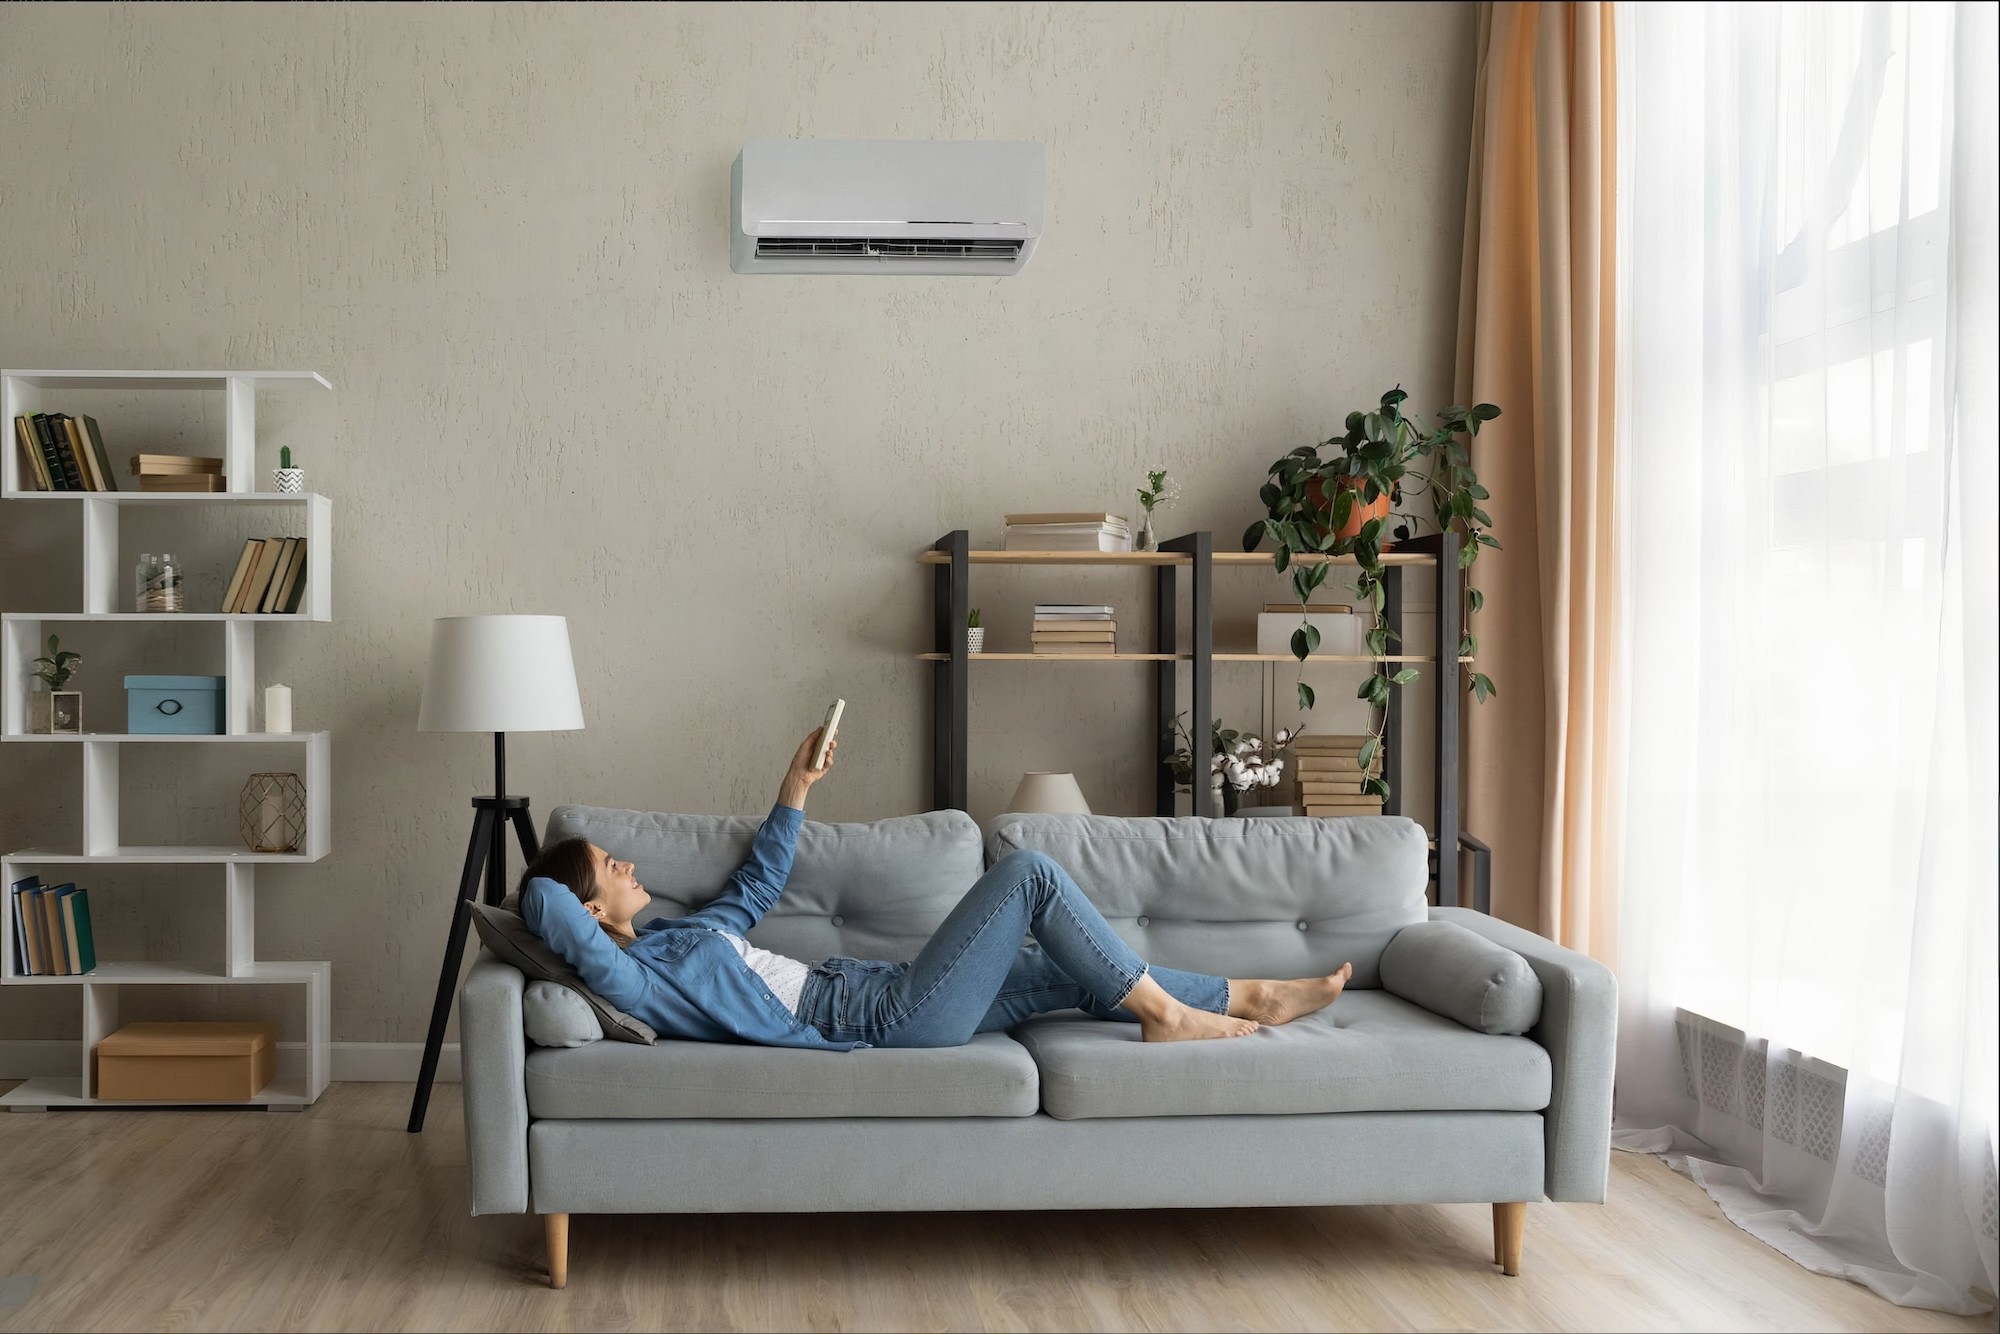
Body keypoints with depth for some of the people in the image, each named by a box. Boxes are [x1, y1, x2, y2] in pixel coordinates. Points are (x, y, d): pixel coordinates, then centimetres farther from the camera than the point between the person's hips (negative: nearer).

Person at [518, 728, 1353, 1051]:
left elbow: (756, 888, 30)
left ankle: (1250, 1000, 20)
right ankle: (1165, 1014, -2)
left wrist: (795, 788, 26)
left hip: (885, 997, 10)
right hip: (893, 1015, -10)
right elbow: (545, 910, -30)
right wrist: (554, 891, -6)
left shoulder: (675, 935, 16)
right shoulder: (633, 979, -13)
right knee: (1029, 874, -11)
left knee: (1074, 970, 11)